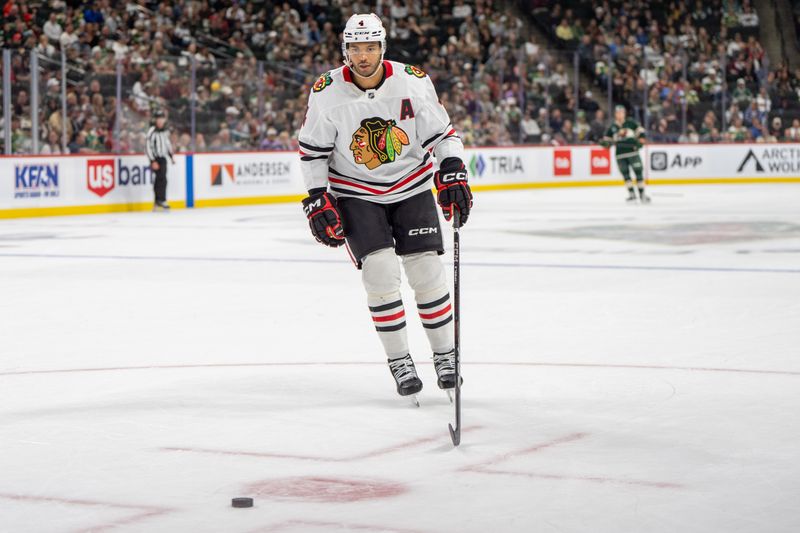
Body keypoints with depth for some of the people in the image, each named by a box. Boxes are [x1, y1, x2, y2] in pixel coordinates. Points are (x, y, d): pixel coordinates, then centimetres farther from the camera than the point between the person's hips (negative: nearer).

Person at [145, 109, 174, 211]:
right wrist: (153, 161, -20)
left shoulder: (165, 131, 9)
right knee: (162, 179, -17)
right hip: (156, 159, -7)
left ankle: (157, 204, 15)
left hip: (163, 158, 7)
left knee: (159, 180, 10)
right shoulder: (152, 131, -16)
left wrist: (171, 155, 21)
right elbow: (147, 146, -17)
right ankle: (162, 201, -15)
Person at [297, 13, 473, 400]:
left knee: (427, 273, -2)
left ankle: (445, 354, 15)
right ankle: (399, 362, 1)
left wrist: (453, 174, -16)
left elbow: (441, 133, -3)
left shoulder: (413, 82, -12)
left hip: (412, 189, 1)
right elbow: (312, 150, -3)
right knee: (380, 273, -13)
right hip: (355, 193, -1)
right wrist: (318, 201, -7)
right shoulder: (327, 93, -12)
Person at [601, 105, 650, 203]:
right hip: (620, 154, 2)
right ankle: (631, 194, 6)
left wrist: (641, 138, -7)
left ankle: (642, 194, 1)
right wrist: (605, 142, -9)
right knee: (625, 174, -1)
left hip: (632, 152, -2)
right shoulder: (612, 127, 8)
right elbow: (607, 139, 14)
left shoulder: (630, 122, 4)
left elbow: (639, 129, 10)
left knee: (638, 172, -4)